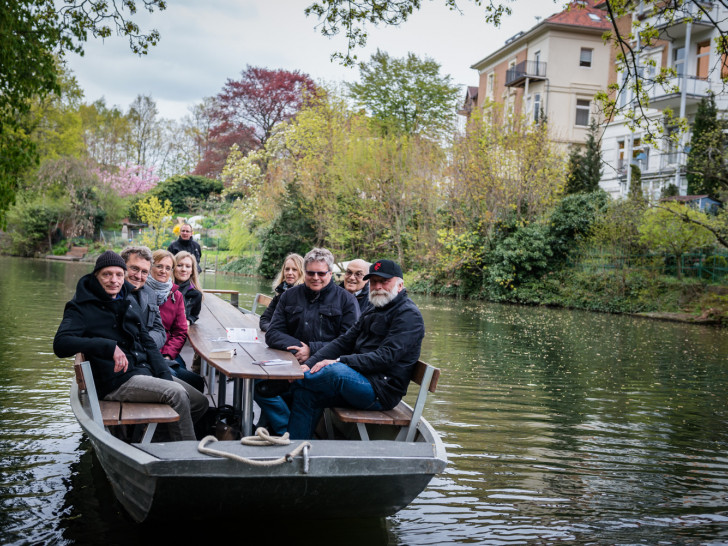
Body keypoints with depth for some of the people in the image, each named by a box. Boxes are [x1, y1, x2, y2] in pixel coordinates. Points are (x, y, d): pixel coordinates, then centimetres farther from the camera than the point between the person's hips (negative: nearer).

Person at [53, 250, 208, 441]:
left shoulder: (130, 302, 17)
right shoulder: (81, 307, -4)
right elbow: (60, 345, -20)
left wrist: (165, 375, 2)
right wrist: (109, 347, -30)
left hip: (144, 371, 8)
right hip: (116, 381, -8)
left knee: (200, 402, 3)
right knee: (176, 393, -26)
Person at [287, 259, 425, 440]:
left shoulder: (408, 315, -7)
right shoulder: (372, 313, 22)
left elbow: (386, 357, -19)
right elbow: (342, 342, 13)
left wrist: (339, 362, -24)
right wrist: (309, 364, -3)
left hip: (382, 391, -9)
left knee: (336, 371, -31)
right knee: (306, 394, -4)